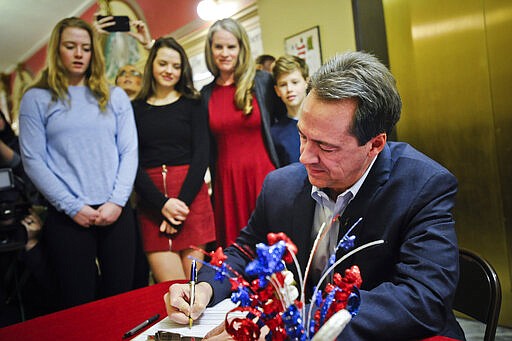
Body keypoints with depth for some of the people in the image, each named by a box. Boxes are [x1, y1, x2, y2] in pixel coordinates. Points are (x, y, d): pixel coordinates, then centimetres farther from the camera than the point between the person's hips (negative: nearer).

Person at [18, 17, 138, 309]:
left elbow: (129, 151, 5)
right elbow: (33, 160, -2)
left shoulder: (115, 96, 10)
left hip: (117, 213, 2)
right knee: (79, 303, 5)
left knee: (120, 295, 8)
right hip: (68, 217, -2)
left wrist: (117, 201, -7)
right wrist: (73, 207, -9)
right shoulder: (37, 98, 4)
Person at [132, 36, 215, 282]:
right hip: (151, 201, 0)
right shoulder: (135, 109, 9)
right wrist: (161, 203, -10)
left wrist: (183, 201, -10)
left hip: (191, 194, 0)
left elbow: (202, 154, 1)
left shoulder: (192, 104, 9)